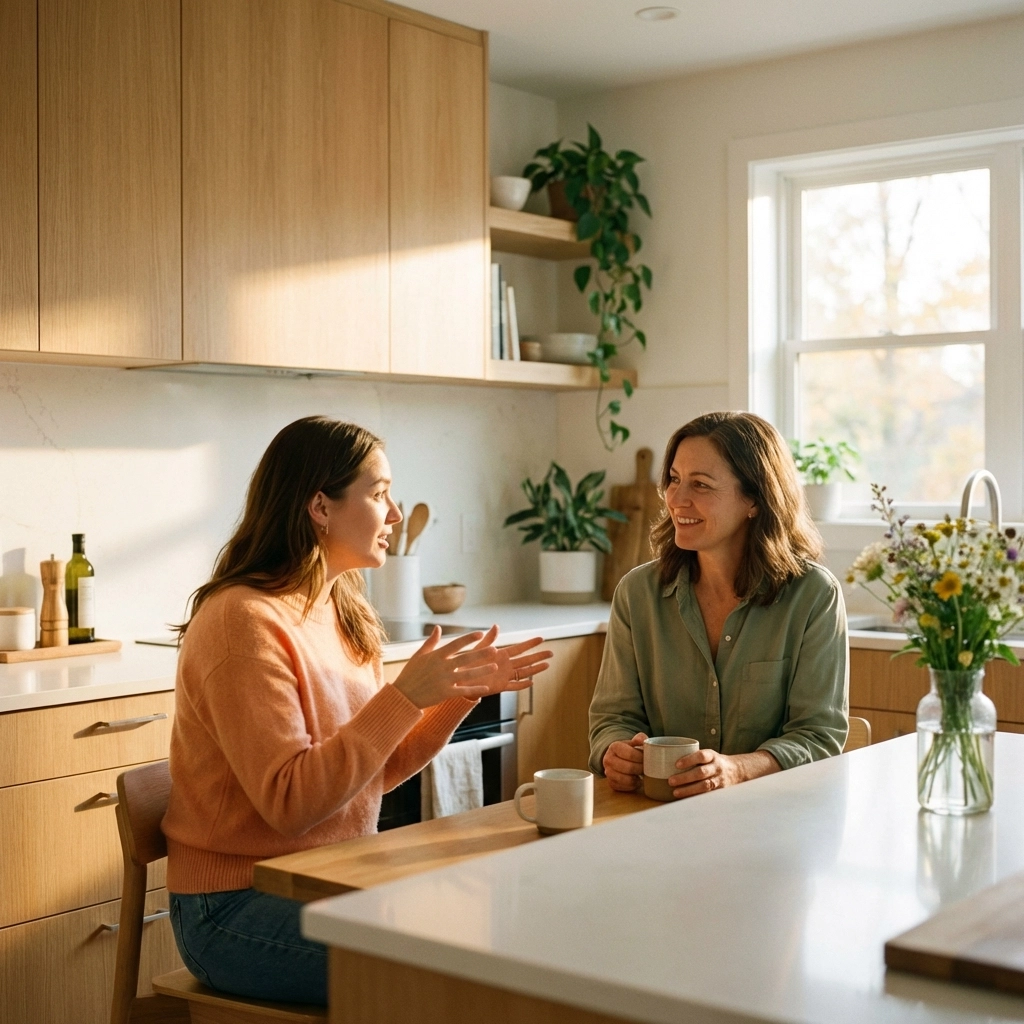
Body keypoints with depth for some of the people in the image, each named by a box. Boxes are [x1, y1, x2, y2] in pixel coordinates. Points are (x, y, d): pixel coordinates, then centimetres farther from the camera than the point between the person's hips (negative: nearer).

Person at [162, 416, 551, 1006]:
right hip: (238, 911, -8)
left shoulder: (339, 610, 9)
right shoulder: (245, 621, -19)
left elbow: (377, 771, 10)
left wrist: (465, 690, -1)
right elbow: (289, 803, -24)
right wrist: (405, 697, -26)